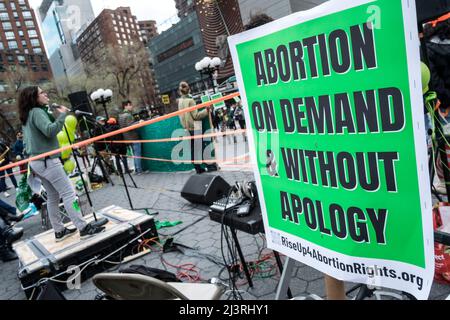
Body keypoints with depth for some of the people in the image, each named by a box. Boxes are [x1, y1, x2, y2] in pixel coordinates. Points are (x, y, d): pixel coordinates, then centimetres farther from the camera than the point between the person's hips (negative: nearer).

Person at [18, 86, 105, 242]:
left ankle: (59, 231, 17)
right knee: (69, 193, -10)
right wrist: (62, 115, -16)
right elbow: (50, 130, -25)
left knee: (53, 197, 12)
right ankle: (84, 228, -10)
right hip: (47, 161, -10)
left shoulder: (27, 115, 17)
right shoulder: (37, 112, -11)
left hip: (37, 161, 10)